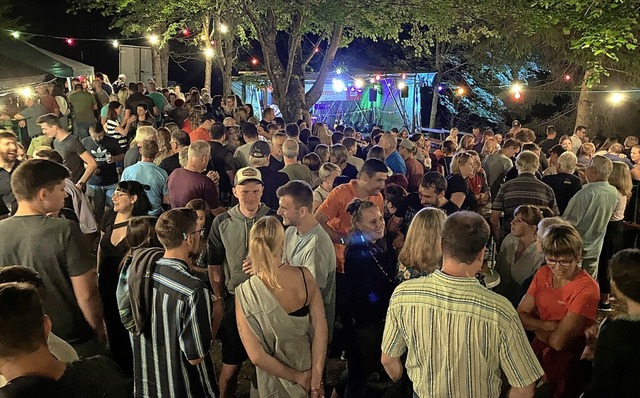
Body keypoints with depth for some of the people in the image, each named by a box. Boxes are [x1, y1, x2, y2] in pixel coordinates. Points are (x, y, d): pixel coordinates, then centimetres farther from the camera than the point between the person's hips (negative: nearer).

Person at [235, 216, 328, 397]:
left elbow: (257, 356, -22)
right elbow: (321, 329, -16)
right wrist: (316, 378, -9)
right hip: (309, 366, 2)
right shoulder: (305, 275, -19)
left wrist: (299, 377, -10)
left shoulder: (245, 293, -23)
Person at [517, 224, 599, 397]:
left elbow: (558, 341, -21)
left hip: (568, 357, -5)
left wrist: (536, 326, -4)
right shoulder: (543, 274, 1)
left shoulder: (586, 289, -18)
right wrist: (551, 325, -15)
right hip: (539, 346, 5)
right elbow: (519, 315, -1)